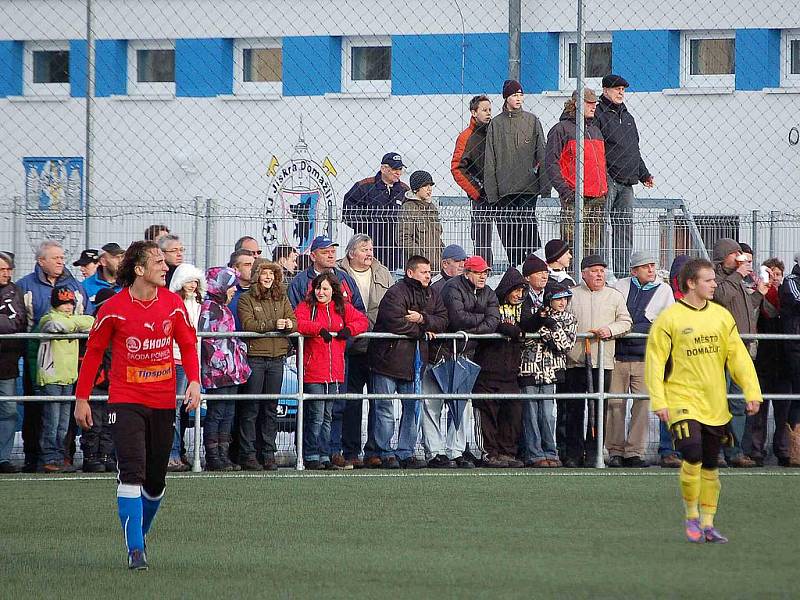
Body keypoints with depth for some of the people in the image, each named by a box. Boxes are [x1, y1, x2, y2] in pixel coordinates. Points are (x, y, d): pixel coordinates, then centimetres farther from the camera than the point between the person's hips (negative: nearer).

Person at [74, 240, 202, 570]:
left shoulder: (173, 304, 0)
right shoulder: (114, 308, -8)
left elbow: (188, 344, 10)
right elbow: (93, 351, 2)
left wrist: (194, 381, -7)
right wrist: (81, 399, 2)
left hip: (163, 402, 3)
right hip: (125, 400, -3)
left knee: (155, 480, 9)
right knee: (132, 473, -16)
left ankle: (141, 534, 31)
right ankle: (135, 550, -16)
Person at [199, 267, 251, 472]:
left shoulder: (224, 309, 21)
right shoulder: (209, 308, -9)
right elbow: (207, 339, -16)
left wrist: (240, 364, 23)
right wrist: (218, 363, -20)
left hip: (231, 370, 10)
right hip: (217, 371, -10)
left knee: (228, 414, 9)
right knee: (216, 413, -7)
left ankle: (223, 456, 12)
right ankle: (213, 458, -4)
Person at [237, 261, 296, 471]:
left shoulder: (282, 299, 15)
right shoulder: (246, 299, 0)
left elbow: (294, 322, 7)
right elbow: (248, 324, -13)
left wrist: (289, 324, -17)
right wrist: (273, 324, -22)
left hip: (277, 358, 4)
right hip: (254, 357, -4)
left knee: (271, 408, 7)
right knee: (251, 408, -2)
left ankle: (268, 453, 12)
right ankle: (248, 454, 1)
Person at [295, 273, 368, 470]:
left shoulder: (343, 309, 12)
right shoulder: (306, 307, 0)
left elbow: (362, 321, 10)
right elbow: (297, 323, -17)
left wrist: (349, 329, -9)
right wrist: (320, 329, -26)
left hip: (334, 371, 5)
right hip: (312, 371, -5)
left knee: (327, 417, 11)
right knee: (315, 416, -7)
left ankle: (324, 457, 16)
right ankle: (311, 457, 0)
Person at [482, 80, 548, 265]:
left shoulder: (532, 121, 6)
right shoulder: (495, 124, 8)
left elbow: (542, 155, 5)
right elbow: (490, 162, 7)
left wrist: (545, 186, -3)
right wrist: (491, 193, 0)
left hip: (528, 188, -2)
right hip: (503, 191, 2)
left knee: (528, 228, -12)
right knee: (507, 233, 2)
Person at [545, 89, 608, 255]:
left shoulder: (596, 131, 22)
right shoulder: (561, 129, -2)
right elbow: (551, 163, -7)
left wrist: (604, 189, 16)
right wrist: (565, 191, -15)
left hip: (598, 198, 7)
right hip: (574, 198, -7)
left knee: (593, 247, 6)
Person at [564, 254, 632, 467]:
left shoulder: (615, 296, 13)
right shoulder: (572, 295, 11)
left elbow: (625, 322, 10)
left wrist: (610, 330, -8)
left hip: (603, 361, 0)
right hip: (575, 360, 0)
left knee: (598, 410, -1)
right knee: (574, 409, -1)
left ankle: (592, 453, 5)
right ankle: (573, 454, 4)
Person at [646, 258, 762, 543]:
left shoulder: (722, 316, 7)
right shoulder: (669, 318, -7)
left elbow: (738, 356, 10)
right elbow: (655, 361, -6)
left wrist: (752, 392, 2)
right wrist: (659, 402, -12)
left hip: (715, 405, 5)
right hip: (682, 400, -5)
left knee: (710, 465, 8)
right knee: (692, 456, -19)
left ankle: (707, 524, 19)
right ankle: (692, 517, 0)